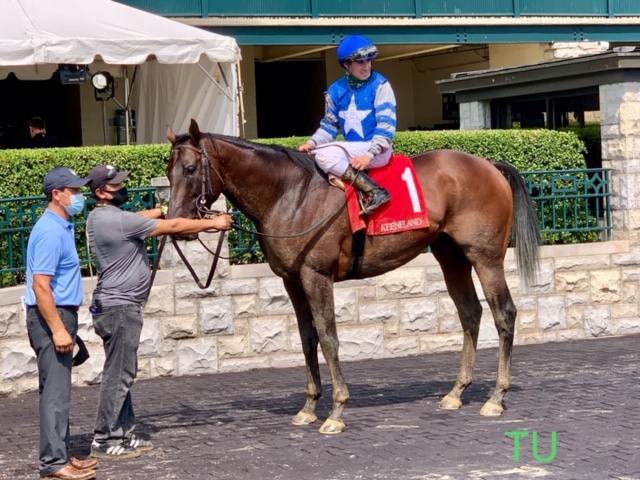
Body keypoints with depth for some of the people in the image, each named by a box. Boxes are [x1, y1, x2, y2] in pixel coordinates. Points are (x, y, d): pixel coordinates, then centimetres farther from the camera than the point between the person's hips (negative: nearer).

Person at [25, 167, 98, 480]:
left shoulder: (62, 227, 13)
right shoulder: (50, 232, -18)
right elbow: (40, 285, -23)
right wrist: (58, 330, -25)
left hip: (60, 315, 10)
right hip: (50, 317, -10)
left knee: (57, 390, 14)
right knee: (55, 391, -8)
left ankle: (60, 454, 21)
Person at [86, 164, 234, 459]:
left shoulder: (100, 217, 9)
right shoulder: (117, 220, -19)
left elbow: (140, 218, 23)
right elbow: (172, 227, -14)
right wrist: (213, 223, -6)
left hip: (114, 305, 10)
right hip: (119, 307, -10)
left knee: (122, 373, 14)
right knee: (118, 374, -6)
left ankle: (123, 434, 20)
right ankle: (104, 441, -2)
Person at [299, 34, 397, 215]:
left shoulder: (380, 85, -7)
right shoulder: (336, 90, 6)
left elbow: (386, 124, -13)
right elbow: (329, 125, 15)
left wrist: (370, 154, -25)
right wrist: (312, 143, -4)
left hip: (378, 150, -7)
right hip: (352, 150, 7)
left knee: (325, 155, -27)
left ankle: (375, 191, -25)